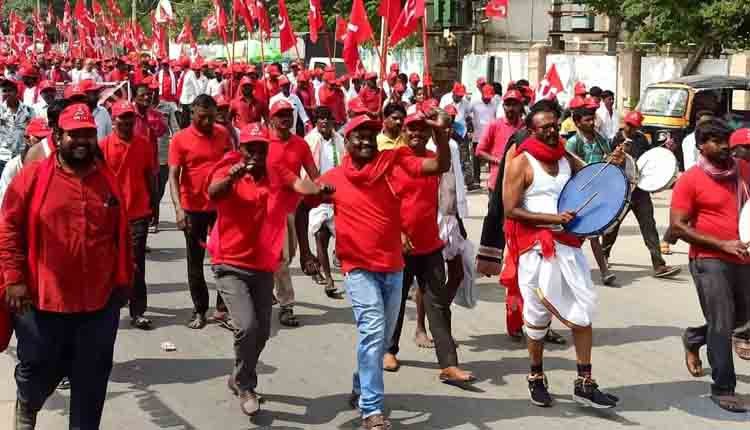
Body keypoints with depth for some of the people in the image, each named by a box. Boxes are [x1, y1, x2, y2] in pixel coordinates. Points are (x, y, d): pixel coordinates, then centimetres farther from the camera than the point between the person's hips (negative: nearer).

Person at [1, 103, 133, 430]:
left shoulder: (108, 180, 6)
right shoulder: (31, 177, -5)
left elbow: (121, 235, 11)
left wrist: (123, 280, 12)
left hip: (100, 301, 2)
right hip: (43, 299, -2)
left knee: (91, 380, 9)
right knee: (39, 369, 14)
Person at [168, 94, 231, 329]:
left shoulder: (223, 133, 2)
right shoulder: (180, 139, -8)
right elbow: (173, 175, -12)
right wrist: (178, 207, -24)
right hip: (194, 209, -2)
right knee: (195, 261, 7)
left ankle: (223, 308, 13)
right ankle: (199, 310, 18)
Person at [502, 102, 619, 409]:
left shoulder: (566, 159, 10)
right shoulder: (521, 163, -8)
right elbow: (510, 211, -14)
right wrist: (553, 218, -19)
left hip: (568, 245, 5)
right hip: (536, 248, -5)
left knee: (582, 310, 2)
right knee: (538, 315, 6)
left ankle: (584, 384, 8)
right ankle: (536, 378, 25)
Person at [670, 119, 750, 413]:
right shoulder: (690, 180, -10)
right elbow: (678, 227, -12)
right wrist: (722, 244, -18)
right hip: (708, 260, -7)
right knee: (722, 325, -6)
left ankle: (693, 338, 45)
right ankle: (723, 389, 6)